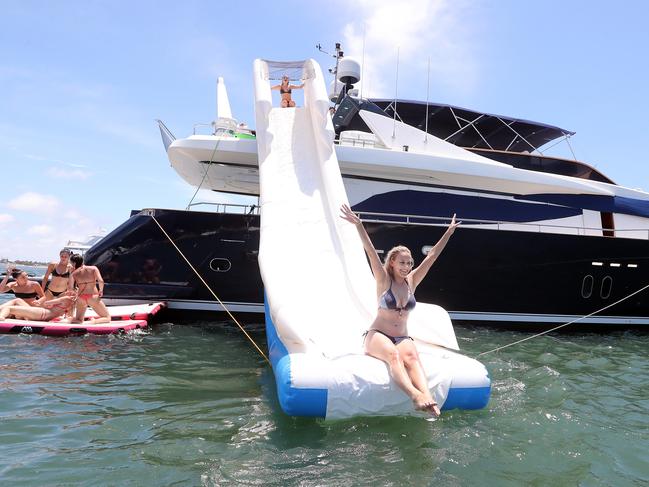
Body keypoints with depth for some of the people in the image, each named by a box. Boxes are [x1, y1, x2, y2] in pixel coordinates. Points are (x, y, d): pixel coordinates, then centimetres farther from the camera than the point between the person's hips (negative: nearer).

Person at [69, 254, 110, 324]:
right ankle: (94, 321, -22)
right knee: (107, 318, 7)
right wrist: (101, 291, 7)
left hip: (81, 298, 3)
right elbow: (101, 281, -10)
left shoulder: (73, 273, 5)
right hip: (93, 297, -3)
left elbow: (70, 287, -4)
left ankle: (72, 319, -10)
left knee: (78, 320, 24)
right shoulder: (93, 268, 2)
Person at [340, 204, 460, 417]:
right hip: (377, 335, -3)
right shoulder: (383, 280, -1)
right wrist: (359, 225, -24)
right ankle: (416, 395, -57)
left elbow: (432, 256, 6)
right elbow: (371, 253, -14)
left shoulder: (411, 281, 9)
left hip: (402, 338, 3)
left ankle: (427, 397, -54)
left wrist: (449, 232, 5)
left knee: (411, 355, -32)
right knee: (393, 354, -37)